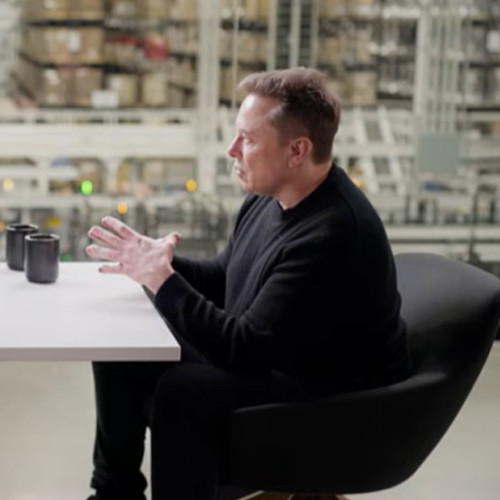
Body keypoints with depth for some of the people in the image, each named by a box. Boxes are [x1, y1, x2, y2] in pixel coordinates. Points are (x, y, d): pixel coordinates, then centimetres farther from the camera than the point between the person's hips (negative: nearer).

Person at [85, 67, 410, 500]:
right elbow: (222, 280, 13)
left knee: (182, 391, -31)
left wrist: (162, 280, -25)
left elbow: (245, 349, -31)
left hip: (336, 403, -10)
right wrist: (154, 264, -6)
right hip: (263, 357, 10)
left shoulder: (332, 234, -32)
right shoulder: (269, 196, -2)